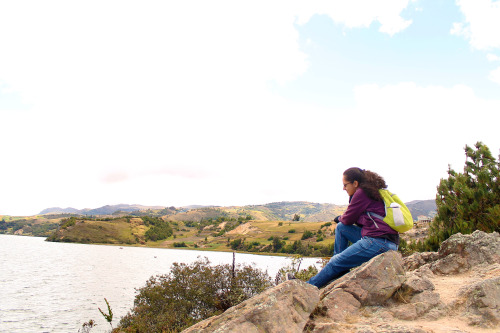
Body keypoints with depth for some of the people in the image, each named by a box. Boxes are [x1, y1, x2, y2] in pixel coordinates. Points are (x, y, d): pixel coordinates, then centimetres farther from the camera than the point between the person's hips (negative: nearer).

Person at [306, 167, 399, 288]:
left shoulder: (361, 193, -9)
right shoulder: (372, 191, 21)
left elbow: (348, 219, -2)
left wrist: (340, 218, 19)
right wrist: (342, 219, 11)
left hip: (378, 243, -10)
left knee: (335, 263, -3)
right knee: (341, 227, 16)